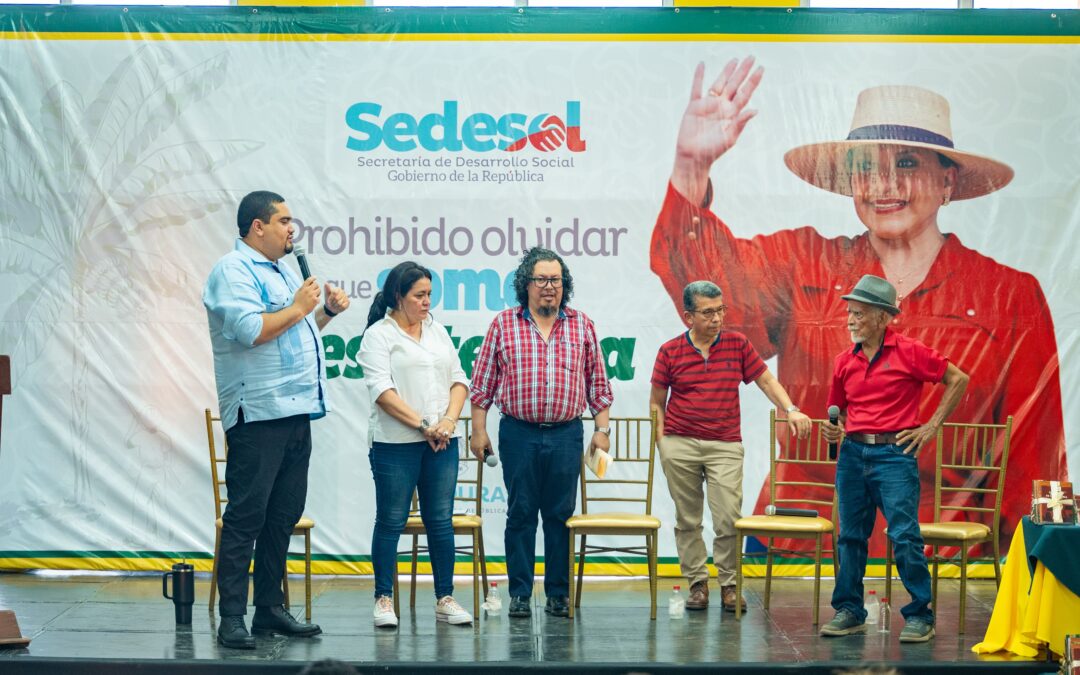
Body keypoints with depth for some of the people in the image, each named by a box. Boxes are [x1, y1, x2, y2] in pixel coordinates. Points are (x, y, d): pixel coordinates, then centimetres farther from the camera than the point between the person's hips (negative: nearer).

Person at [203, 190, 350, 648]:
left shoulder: (282, 271, 22)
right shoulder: (232, 271, -8)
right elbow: (250, 330, -22)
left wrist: (326, 311, 16)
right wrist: (297, 308, -11)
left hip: (296, 412, 9)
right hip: (257, 415, -9)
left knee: (283, 516, 11)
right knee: (246, 516, -8)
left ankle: (270, 609, 17)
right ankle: (231, 617, -6)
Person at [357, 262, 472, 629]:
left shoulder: (437, 331, 16)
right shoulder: (378, 335, -2)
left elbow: (459, 379, 14)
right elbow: (382, 391, -12)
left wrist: (449, 420, -3)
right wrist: (423, 425, -15)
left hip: (442, 443, 5)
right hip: (396, 443, -5)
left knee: (441, 520, 6)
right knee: (391, 521, 1)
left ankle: (445, 599, 11)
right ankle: (384, 599, 8)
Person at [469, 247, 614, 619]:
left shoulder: (581, 326, 8)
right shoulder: (504, 324, 4)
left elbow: (597, 382, 11)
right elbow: (483, 381, 6)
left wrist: (602, 428, 6)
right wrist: (478, 430, 1)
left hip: (566, 434, 1)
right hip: (518, 434, -1)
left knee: (560, 515, 4)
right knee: (520, 514, 3)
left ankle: (558, 594, 12)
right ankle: (519, 593, 10)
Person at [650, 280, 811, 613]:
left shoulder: (738, 344, 5)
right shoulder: (670, 351, 2)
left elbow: (766, 380, 9)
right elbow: (656, 401, 8)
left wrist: (791, 410, -6)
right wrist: (662, 442, -1)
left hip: (725, 446, 0)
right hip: (680, 445, 0)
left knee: (729, 519, -8)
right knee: (687, 520, 5)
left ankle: (729, 584, 6)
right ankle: (697, 583, 15)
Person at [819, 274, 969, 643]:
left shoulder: (909, 352, -5)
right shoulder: (844, 361, 9)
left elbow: (958, 379, 2)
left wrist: (932, 426, 0)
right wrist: (834, 430, -3)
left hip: (895, 454, -5)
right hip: (853, 452, 5)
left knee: (904, 536, -8)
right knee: (851, 536, 8)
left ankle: (920, 615, 3)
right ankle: (849, 611, 17)